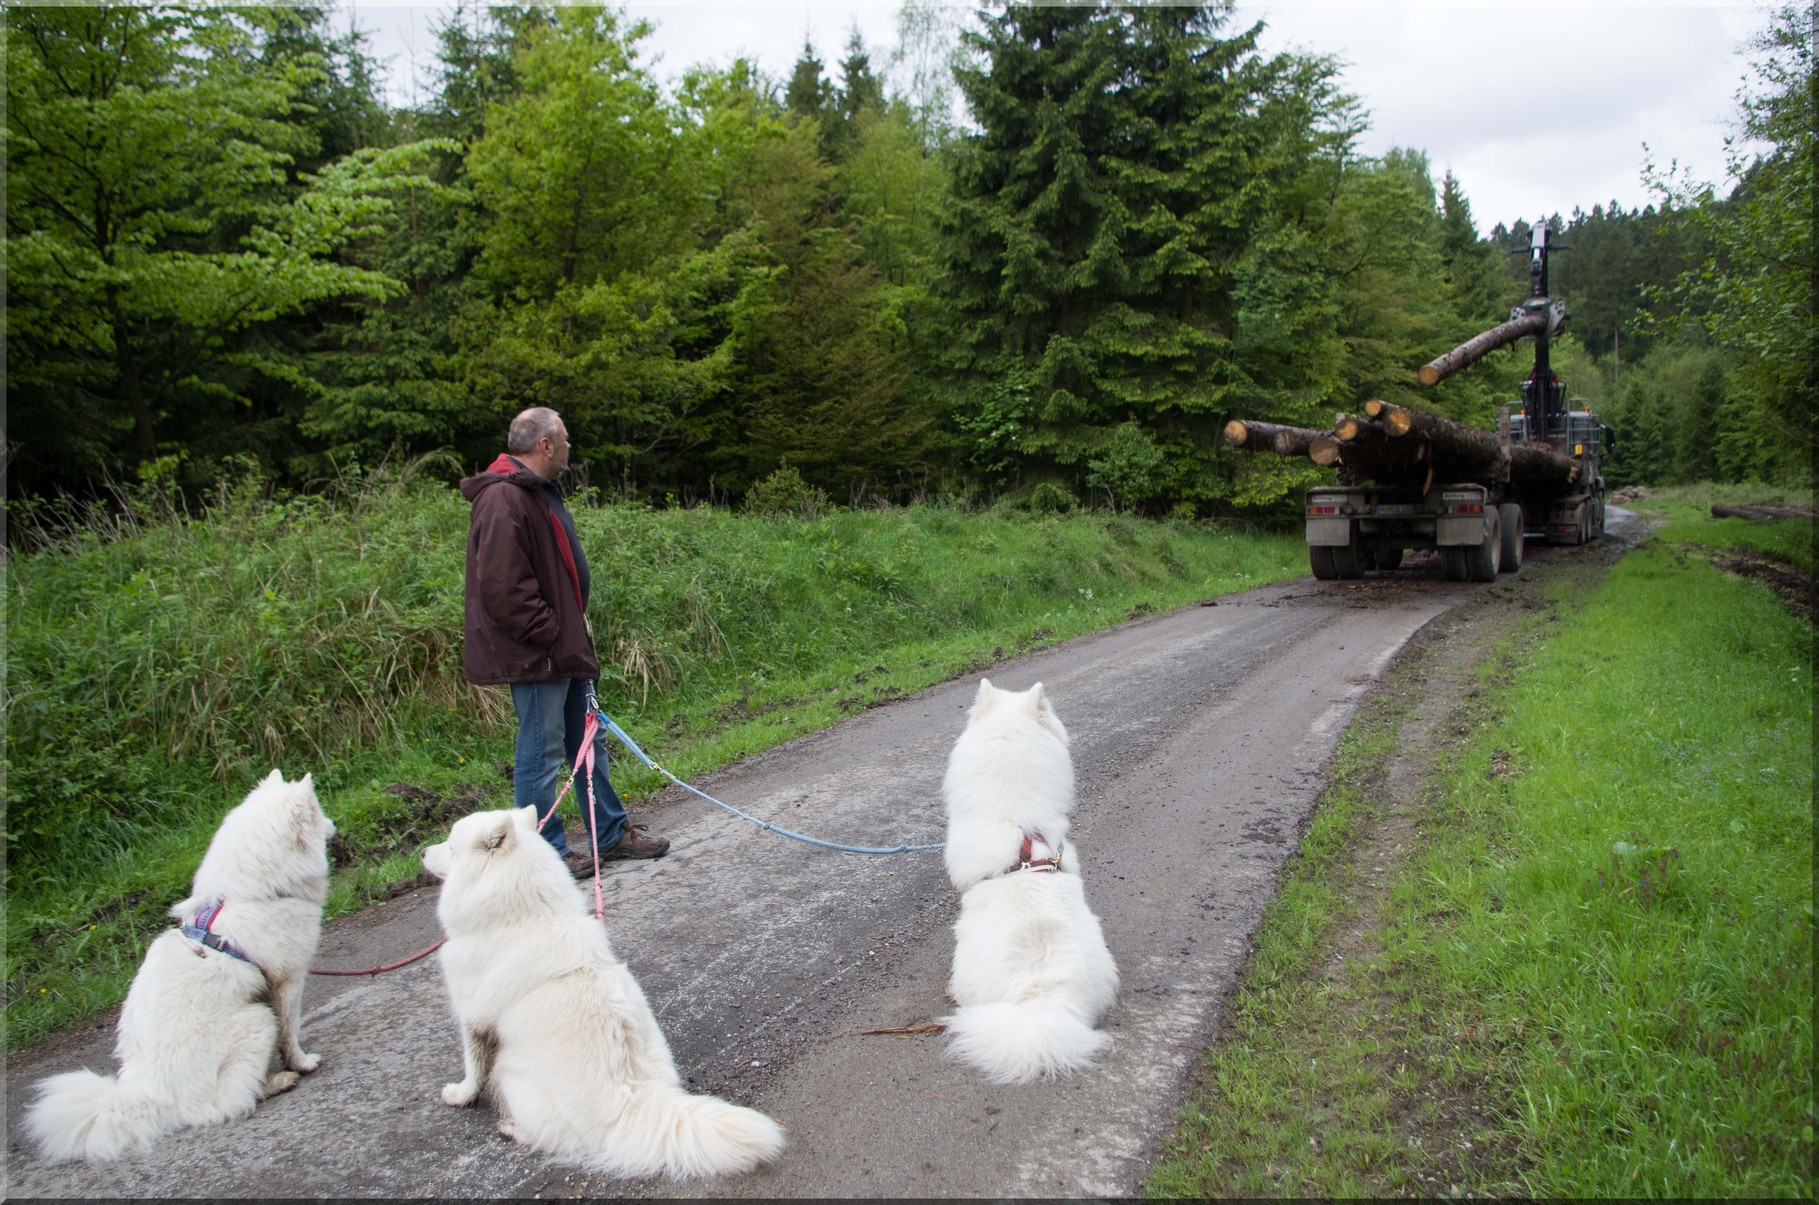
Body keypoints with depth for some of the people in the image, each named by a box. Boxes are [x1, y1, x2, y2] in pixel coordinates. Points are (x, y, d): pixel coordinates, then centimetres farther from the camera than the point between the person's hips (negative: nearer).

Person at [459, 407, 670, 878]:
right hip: (535, 655, -11)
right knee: (541, 752, -1)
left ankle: (612, 833, 30)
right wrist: (550, 635, -21)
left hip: (565, 648, 11)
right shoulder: (504, 500, -20)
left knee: (589, 740, 18)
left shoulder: (538, 491, 16)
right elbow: (503, 588, -26)